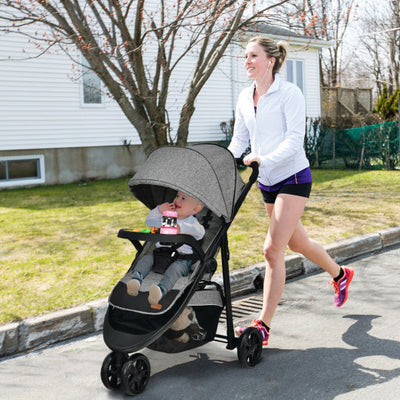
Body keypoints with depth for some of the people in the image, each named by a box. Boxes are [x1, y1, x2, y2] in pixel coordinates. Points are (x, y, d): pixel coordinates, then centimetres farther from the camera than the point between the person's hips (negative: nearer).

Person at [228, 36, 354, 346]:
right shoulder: (245, 97, 7)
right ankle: (340, 274, 49)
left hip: (293, 178, -7)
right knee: (297, 242, 21)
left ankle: (263, 325, -7)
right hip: (266, 182, 7)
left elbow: (295, 140, -19)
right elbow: (238, 140, 10)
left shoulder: (289, 93, -12)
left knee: (273, 249, -14)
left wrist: (262, 159, -31)